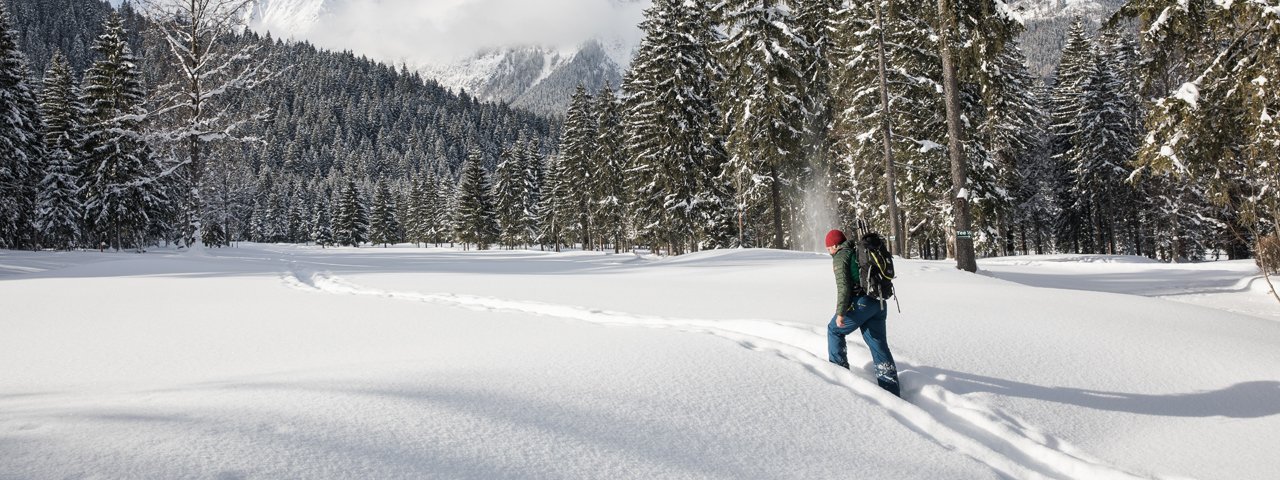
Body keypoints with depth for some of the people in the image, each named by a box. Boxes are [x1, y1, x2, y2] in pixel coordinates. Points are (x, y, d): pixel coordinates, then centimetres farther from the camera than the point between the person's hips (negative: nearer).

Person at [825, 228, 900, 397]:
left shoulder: (840, 257, -3)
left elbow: (843, 286, -14)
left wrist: (840, 312, -14)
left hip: (861, 303, -8)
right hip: (879, 303, 8)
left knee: (834, 330, 14)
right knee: (878, 343, 9)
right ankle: (891, 388, 7)